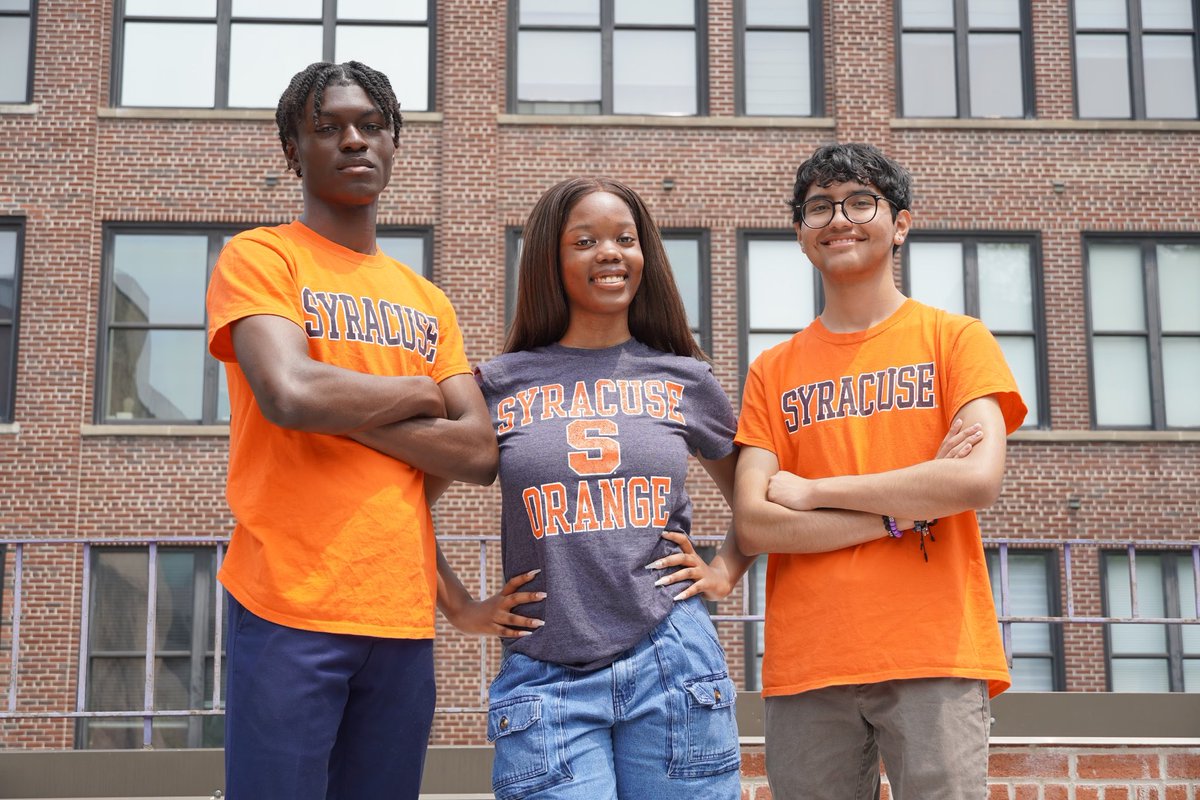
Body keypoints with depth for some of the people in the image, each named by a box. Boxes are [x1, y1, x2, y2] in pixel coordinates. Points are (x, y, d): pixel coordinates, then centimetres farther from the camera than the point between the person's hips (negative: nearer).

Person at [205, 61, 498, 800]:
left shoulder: (429, 303, 17)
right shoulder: (260, 258, 1)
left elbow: (481, 454, 5)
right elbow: (290, 394, -17)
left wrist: (341, 409, -7)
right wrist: (418, 393, 0)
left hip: (404, 615, 5)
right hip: (290, 607, -5)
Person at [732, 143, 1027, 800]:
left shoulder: (955, 339, 6)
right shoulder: (773, 371, 13)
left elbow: (979, 480, -10)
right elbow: (752, 526, 1)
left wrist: (811, 490, -5)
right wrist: (904, 513, -8)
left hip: (935, 655, -2)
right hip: (806, 667, 2)